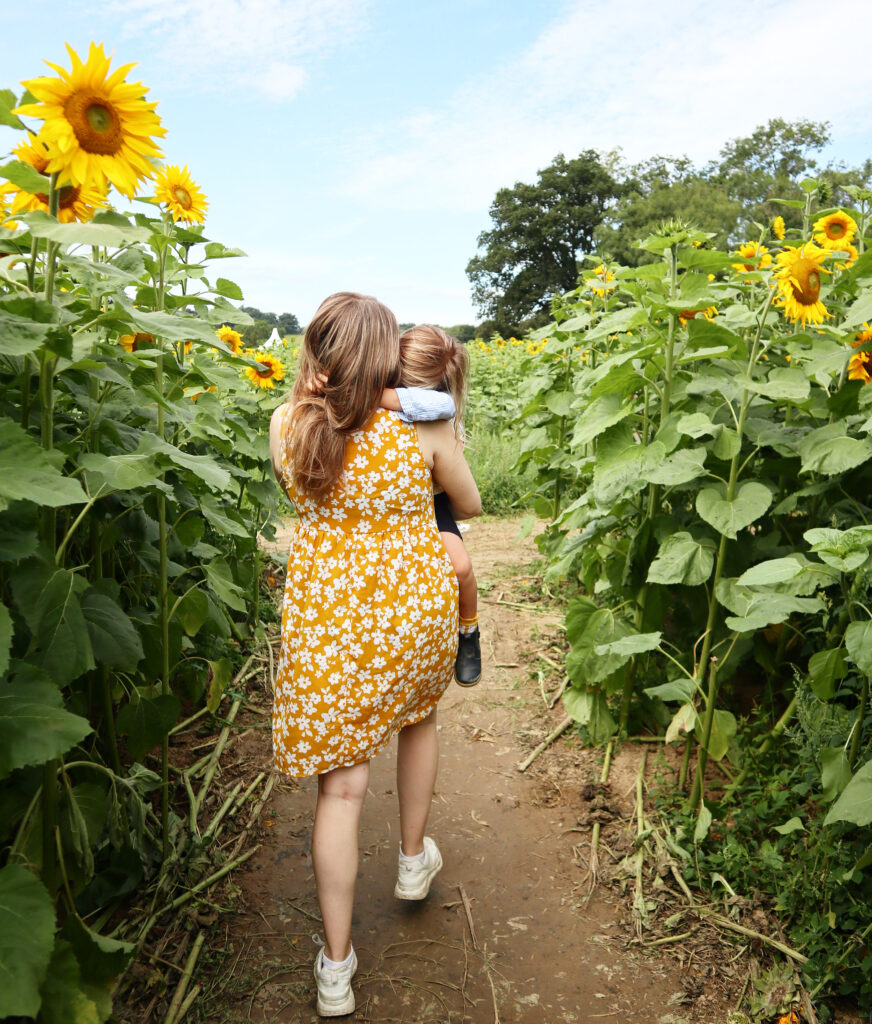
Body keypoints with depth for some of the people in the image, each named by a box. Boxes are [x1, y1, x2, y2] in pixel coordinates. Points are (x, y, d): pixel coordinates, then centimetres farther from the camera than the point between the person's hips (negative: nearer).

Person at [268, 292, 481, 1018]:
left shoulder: (287, 423, -8)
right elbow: (470, 506, 5)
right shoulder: (423, 424, -10)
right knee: (418, 717, 30)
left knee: (341, 783, 8)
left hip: (326, 614, 0)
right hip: (415, 604, 0)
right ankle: (414, 860, 49)